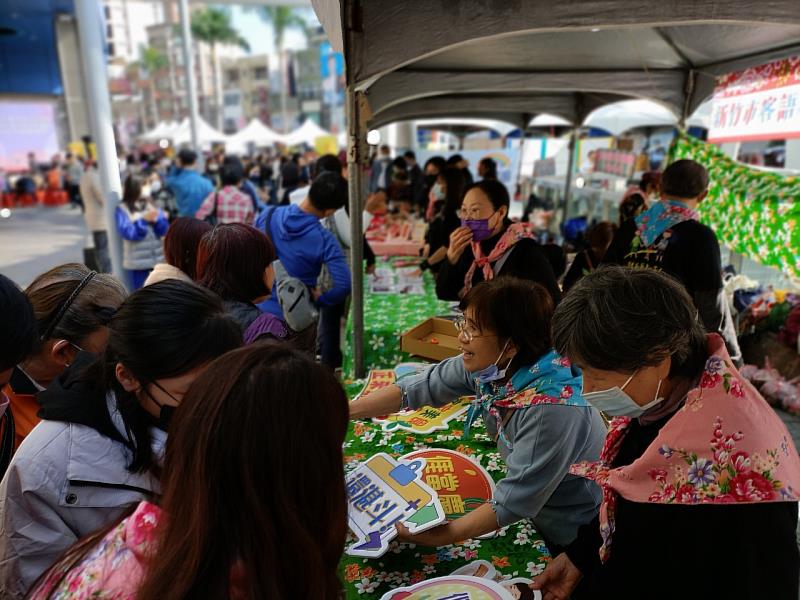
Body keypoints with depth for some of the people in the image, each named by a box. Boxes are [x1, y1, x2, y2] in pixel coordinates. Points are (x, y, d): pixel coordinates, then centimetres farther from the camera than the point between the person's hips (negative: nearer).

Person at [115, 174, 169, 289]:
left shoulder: (150, 204, 7)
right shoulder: (122, 209, -2)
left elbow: (164, 229, 3)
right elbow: (128, 233, -13)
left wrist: (156, 219, -15)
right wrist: (144, 220, -17)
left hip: (159, 258, 4)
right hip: (138, 261, -3)